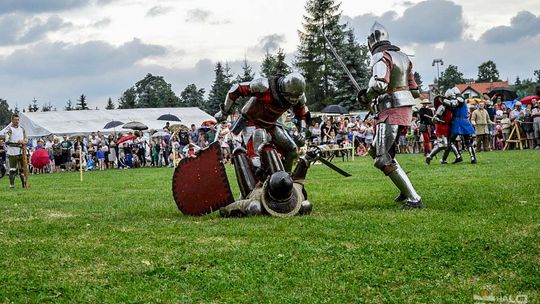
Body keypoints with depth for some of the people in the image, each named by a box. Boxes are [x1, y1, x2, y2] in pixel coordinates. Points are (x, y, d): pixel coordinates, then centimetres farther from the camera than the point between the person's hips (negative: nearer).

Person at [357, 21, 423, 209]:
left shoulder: (381, 57, -11)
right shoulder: (403, 57, 16)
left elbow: (380, 84, -26)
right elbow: (413, 89, 17)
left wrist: (366, 97, -8)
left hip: (390, 112, -9)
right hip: (406, 108, 9)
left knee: (383, 159, -11)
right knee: (376, 151, 22)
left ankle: (414, 199, -18)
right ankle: (406, 189, 22)